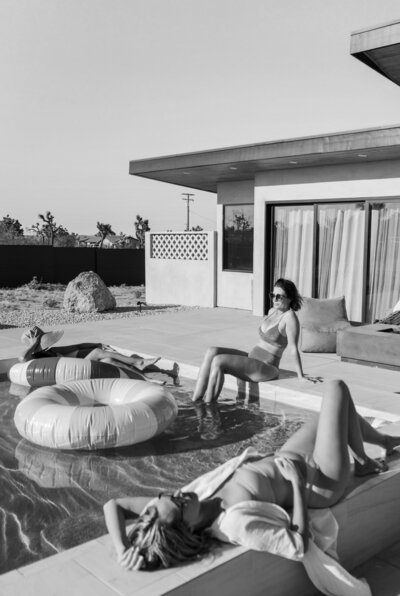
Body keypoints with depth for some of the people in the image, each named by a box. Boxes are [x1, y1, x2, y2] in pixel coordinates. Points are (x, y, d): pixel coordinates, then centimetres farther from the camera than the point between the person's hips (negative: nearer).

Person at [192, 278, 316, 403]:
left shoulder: (290, 316, -14)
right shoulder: (272, 311, 13)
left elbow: (293, 348, -14)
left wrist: (301, 376, -12)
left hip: (265, 368, -9)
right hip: (251, 357, 9)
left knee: (218, 361, -24)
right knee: (212, 352, -10)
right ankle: (195, 402, -15)